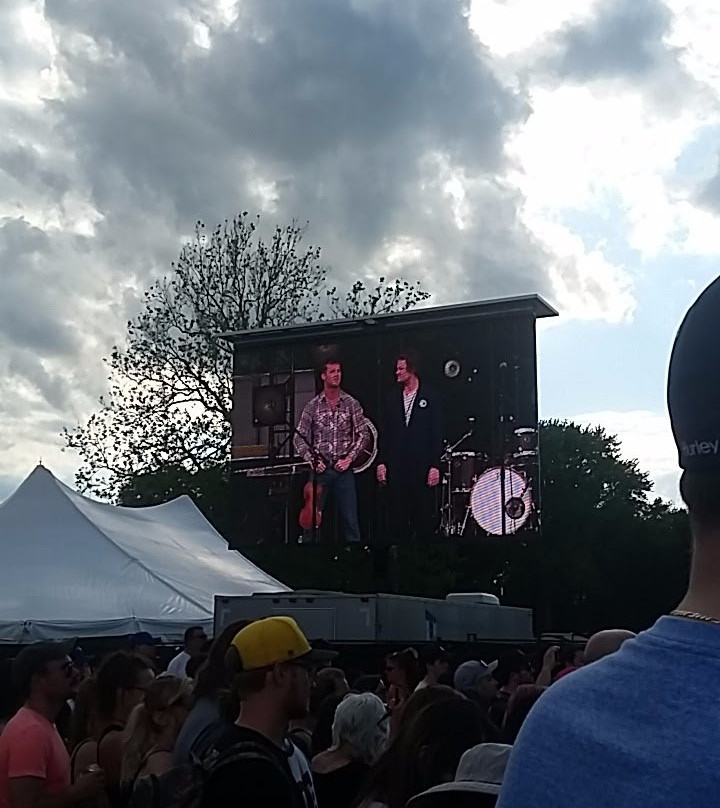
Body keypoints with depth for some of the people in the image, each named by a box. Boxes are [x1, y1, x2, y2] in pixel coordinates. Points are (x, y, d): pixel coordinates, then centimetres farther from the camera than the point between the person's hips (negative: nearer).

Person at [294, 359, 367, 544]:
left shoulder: (351, 404, 4)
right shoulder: (312, 406, 4)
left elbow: (361, 434, 4)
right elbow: (299, 438, 5)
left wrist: (349, 458, -7)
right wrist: (312, 460, -7)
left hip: (343, 468, 0)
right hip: (320, 468, 0)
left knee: (350, 519, 1)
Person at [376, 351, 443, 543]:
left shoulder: (430, 397, 1)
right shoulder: (392, 399, 11)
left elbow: (437, 433, -3)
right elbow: (384, 432, 11)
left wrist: (435, 465, -9)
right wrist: (381, 462, 3)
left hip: (422, 466, -3)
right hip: (396, 467, 3)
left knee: (424, 517, 1)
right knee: (398, 517, 5)